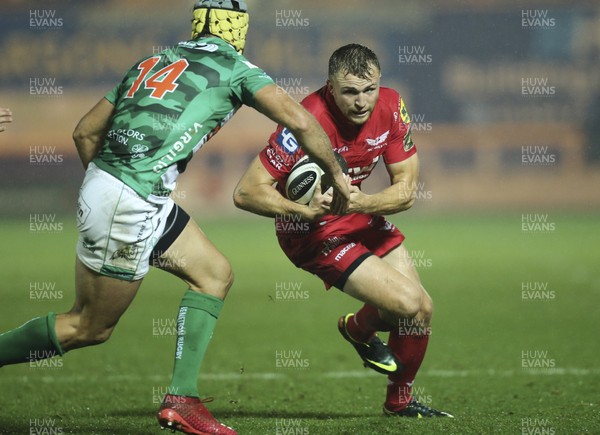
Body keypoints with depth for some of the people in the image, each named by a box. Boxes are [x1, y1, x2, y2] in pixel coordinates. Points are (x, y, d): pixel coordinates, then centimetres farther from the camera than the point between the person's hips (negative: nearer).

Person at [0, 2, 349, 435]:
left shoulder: (152, 62, 20)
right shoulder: (235, 67, 1)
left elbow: (85, 132, 20)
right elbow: (300, 122, -5)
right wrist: (336, 174, 9)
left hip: (101, 185, 8)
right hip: (130, 205, -8)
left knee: (215, 274, 15)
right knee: (90, 328, 4)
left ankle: (182, 397, 8)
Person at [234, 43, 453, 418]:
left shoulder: (390, 106, -13)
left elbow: (406, 190, -10)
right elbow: (246, 193, -30)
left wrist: (364, 202, -30)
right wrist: (304, 210, -44)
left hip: (362, 216, 7)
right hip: (313, 233, -7)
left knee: (423, 310, 3)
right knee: (406, 303, -17)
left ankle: (400, 401, 29)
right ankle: (359, 329, 20)